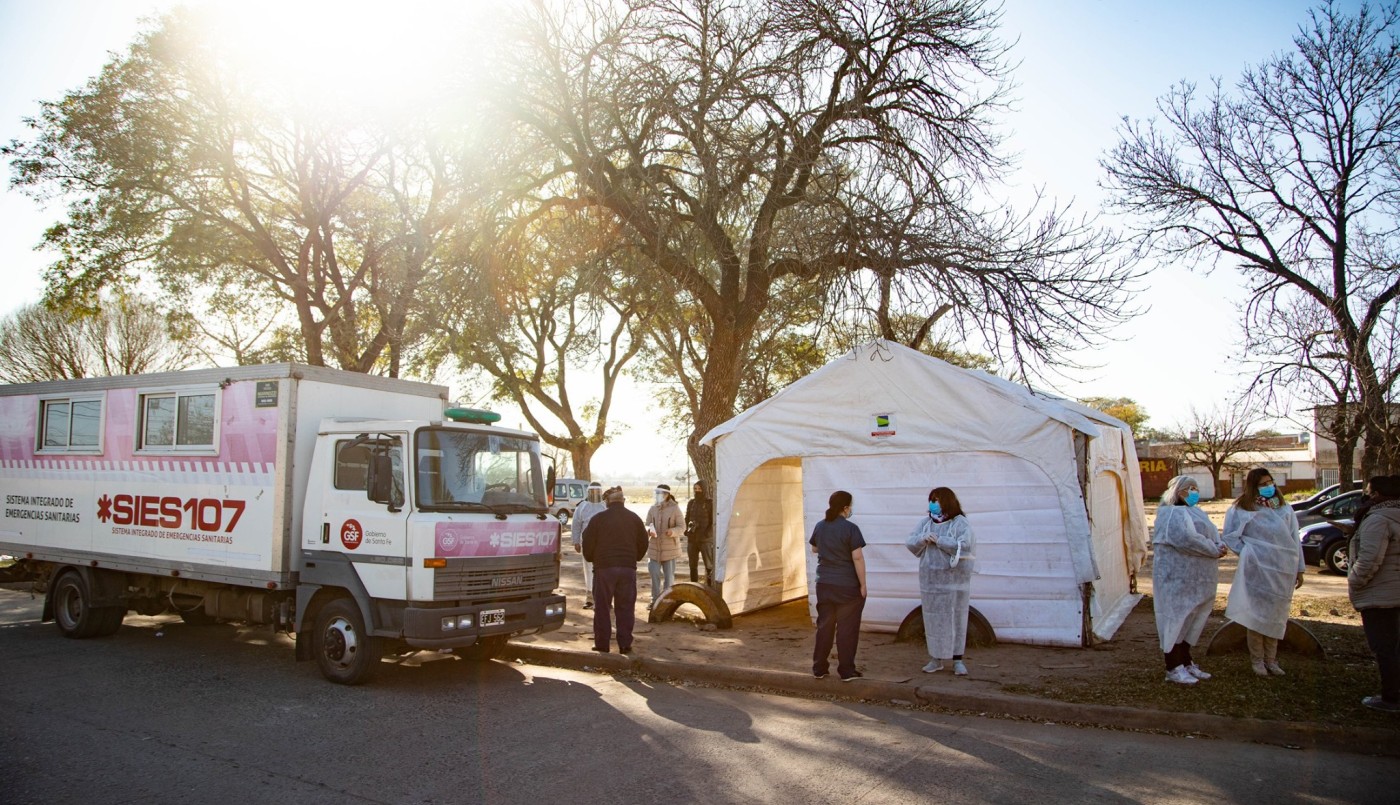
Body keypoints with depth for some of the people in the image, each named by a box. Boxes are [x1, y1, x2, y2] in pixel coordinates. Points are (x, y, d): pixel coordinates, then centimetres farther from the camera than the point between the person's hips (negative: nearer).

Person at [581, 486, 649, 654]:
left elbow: (588, 544, -1)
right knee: (626, 607, 7)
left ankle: (602, 644, 8)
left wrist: (591, 559, 18)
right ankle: (625, 645, 6)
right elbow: (643, 544, 12)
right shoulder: (634, 519, 7)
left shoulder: (598, 519, -2)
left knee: (602, 607, 6)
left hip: (604, 567, -2)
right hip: (628, 568, 2)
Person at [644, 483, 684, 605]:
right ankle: (655, 599, 15)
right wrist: (649, 530, -15)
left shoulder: (674, 508, -7)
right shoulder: (652, 509, 5)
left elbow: (682, 527, -8)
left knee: (669, 575, 6)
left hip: (670, 548, -3)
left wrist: (673, 531, -28)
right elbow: (646, 525, 9)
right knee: (654, 574, 3)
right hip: (654, 547, 3)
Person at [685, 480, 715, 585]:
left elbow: (713, 521, -6)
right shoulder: (691, 503, 10)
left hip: (706, 539, -5)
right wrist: (687, 529, 3)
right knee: (693, 566, 11)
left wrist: (707, 533, -16)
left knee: (709, 566, -5)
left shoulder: (710, 503, -5)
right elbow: (687, 518, 19)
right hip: (692, 539, 5)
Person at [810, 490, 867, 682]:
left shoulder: (820, 526, 4)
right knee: (847, 628, 3)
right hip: (847, 586, -5)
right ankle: (846, 671, 7)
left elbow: (814, 549, 20)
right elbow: (857, 558, -16)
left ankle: (819, 668, 19)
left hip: (824, 585, 5)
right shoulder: (850, 528, -14)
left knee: (824, 626, 13)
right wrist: (863, 584, -10)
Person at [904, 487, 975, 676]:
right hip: (931, 581, 4)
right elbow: (910, 543, 4)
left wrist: (938, 540, -18)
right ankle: (935, 659, 18)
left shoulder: (960, 523, -6)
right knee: (933, 619, 8)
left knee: (956, 618, 2)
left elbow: (963, 545, -21)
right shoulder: (924, 523, 9)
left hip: (954, 581, -4)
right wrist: (923, 538, -17)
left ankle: (957, 660, 11)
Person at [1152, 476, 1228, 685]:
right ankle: (1174, 668, -1)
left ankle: (1186, 663, 26)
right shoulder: (1173, 513, -12)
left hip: (1195, 579, 10)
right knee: (1175, 619, -5)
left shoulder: (1194, 513, 21)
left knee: (1190, 620, 16)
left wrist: (1219, 546, -5)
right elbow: (1186, 539, -25)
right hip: (1177, 577, -10)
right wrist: (1214, 550, -15)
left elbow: (1212, 536, 17)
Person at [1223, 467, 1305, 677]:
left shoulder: (1284, 508, 10)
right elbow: (1230, 536, 1)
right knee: (1257, 614, 0)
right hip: (1257, 570, -4)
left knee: (1275, 615, 9)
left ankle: (1271, 659, 20)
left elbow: (1294, 540, 10)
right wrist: (1248, 553, -7)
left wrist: (1299, 568, 8)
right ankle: (1257, 660, 10)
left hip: (1282, 570, 4)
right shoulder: (1242, 509, -2)